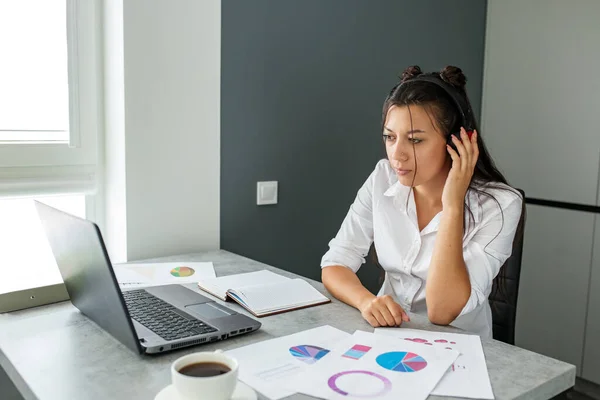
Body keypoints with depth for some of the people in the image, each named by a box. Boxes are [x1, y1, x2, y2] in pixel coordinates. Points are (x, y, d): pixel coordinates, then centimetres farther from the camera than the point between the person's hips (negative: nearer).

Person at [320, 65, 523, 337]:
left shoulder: (499, 205, -17)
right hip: (388, 336, 2)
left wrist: (453, 206, -26)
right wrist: (367, 301, -25)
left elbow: (442, 312, -22)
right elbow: (335, 264, -7)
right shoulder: (383, 180, -7)